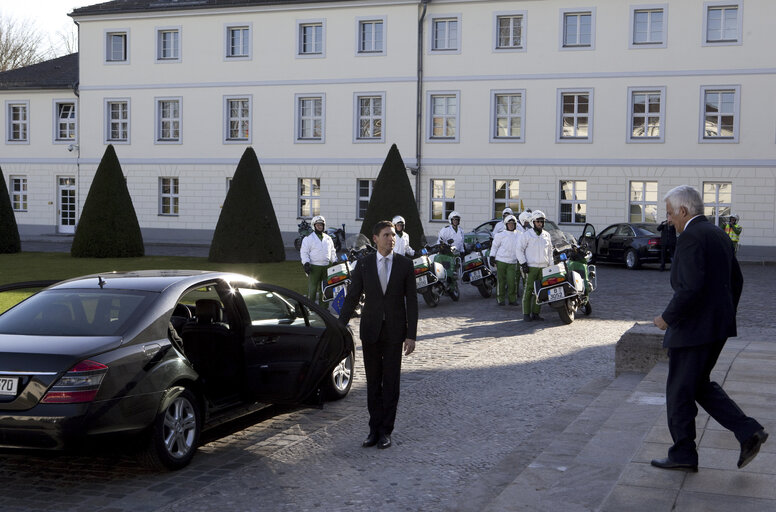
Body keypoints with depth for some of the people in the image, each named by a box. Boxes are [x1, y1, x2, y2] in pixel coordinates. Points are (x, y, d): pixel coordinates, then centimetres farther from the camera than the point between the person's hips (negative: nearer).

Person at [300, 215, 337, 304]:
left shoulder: (328, 238, 16)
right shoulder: (308, 238, 1)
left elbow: (332, 252, 23)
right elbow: (304, 252, -4)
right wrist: (306, 263, -16)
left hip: (326, 267, 5)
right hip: (314, 266, -5)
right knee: (312, 287, -7)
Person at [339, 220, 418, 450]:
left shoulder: (405, 264, -1)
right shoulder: (364, 264, 1)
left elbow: (411, 301, -1)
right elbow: (352, 297, 5)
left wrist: (411, 335, -5)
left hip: (394, 331, -1)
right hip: (370, 330, 1)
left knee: (391, 382, 2)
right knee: (373, 382, 7)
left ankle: (386, 431, 10)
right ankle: (374, 429, 16)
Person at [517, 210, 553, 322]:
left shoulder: (547, 235, 16)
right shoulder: (526, 234, 1)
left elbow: (550, 251, 24)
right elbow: (519, 249, -1)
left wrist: (551, 266, 16)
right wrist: (523, 263, -9)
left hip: (544, 267, 5)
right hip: (530, 267, -5)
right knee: (528, 290, -8)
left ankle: (535, 313, 11)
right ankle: (526, 314, -4)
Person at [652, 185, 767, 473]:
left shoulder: (690, 237, -17)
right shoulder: (717, 234, 13)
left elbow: (692, 287, -26)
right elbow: (736, 280, 19)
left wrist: (667, 317, -15)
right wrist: (726, 316, 25)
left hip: (694, 328, -10)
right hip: (718, 326, 10)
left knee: (679, 392, 3)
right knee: (699, 385, 19)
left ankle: (683, 455, 13)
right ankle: (748, 432, 10)